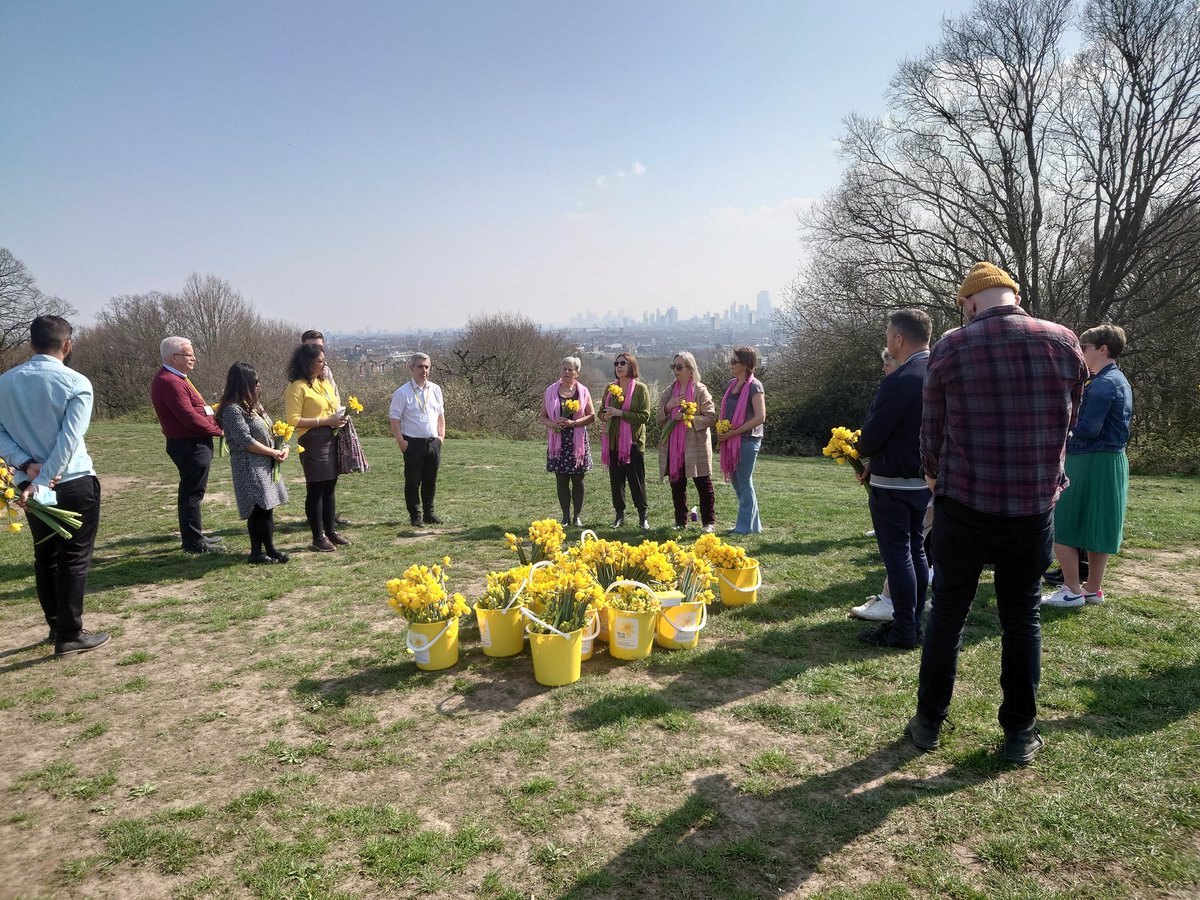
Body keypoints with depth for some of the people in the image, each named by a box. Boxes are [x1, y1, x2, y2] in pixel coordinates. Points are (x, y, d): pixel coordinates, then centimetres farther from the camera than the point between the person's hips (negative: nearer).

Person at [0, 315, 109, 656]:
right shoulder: (76, 383, -12)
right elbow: (69, 440, -20)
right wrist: (43, 482, -18)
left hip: (30, 483, 6)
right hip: (73, 483, -5)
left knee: (45, 555, 16)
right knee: (75, 558, 2)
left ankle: (56, 625, 27)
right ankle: (70, 636, 6)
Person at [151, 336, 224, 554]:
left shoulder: (175, 378, 16)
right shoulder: (170, 382, -19)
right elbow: (189, 417, -24)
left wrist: (213, 418, 3)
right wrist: (217, 430, -11)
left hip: (193, 443, 11)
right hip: (190, 445, -11)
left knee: (191, 492, 18)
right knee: (192, 492, -3)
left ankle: (194, 535, 29)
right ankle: (193, 542, 5)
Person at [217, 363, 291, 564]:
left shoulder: (253, 405, 14)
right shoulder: (233, 409, -14)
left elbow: (267, 432, 18)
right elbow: (246, 441, -19)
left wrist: (284, 447, -1)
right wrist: (274, 452, -12)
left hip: (265, 465, 9)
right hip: (249, 467, -9)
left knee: (259, 510, 9)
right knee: (263, 508, -8)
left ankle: (257, 552, 14)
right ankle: (270, 550, 4)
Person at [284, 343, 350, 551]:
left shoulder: (324, 383, 15)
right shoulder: (297, 387, -10)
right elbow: (293, 420, -17)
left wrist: (340, 416, 5)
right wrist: (325, 421, -19)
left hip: (331, 439, 8)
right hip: (312, 442, -8)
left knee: (330, 487, 12)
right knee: (315, 489, 0)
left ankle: (331, 531, 22)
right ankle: (318, 537, 8)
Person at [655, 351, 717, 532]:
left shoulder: (700, 390, -5)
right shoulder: (669, 392, 11)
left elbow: (711, 418, -10)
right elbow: (659, 419, 10)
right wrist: (668, 406, -8)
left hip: (696, 446, -5)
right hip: (673, 447, 5)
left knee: (703, 485, 3)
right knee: (677, 485, 10)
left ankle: (709, 522, 13)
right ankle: (680, 522, 21)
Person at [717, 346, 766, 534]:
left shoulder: (754, 386, -12)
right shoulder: (732, 384, 11)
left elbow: (760, 417, -18)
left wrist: (733, 432, -18)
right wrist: (721, 429, 3)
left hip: (748, 440, -8)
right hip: (731, 441, 8)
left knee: (744, 484, -1)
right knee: (737, 484, 14)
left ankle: (746, 526, 10)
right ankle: (753, 524, 25)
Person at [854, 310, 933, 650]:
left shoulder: (899, 381, -22)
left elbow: (871, 438, -19)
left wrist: (864, 453, 4)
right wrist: (875, 461, 11)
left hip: (892, 484, -8)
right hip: (924, 479, 8)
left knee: (898, 554, 0)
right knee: (916, 550, 15)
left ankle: (903, 631, 7)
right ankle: (914, 623, 24)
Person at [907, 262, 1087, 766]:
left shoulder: (950, 350, -8)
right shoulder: (1065, 343, -1)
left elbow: (931, 433, 1)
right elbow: (1067, 425, 9)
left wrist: (935, 476, 22)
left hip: (964, 505, -2)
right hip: (1035, 506, 2)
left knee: (948, 611, 11)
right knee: (1022, 616, 14)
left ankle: (929, 723, 22)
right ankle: (1020, 734, 23)